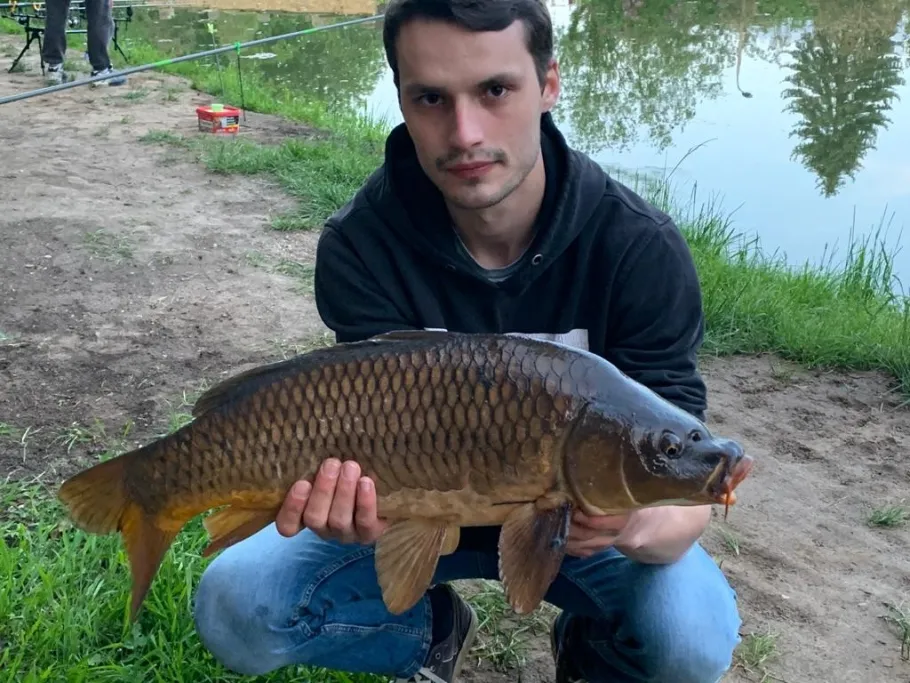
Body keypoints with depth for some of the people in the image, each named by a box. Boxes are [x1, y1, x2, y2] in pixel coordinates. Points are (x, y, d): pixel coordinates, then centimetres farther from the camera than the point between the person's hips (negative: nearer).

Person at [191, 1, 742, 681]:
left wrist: (640, 525, -49)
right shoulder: (360, 245, -21)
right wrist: (356, 501, -46)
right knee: (235, 607, -18)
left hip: (582, 512, 0)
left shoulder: (641, 248, -24)